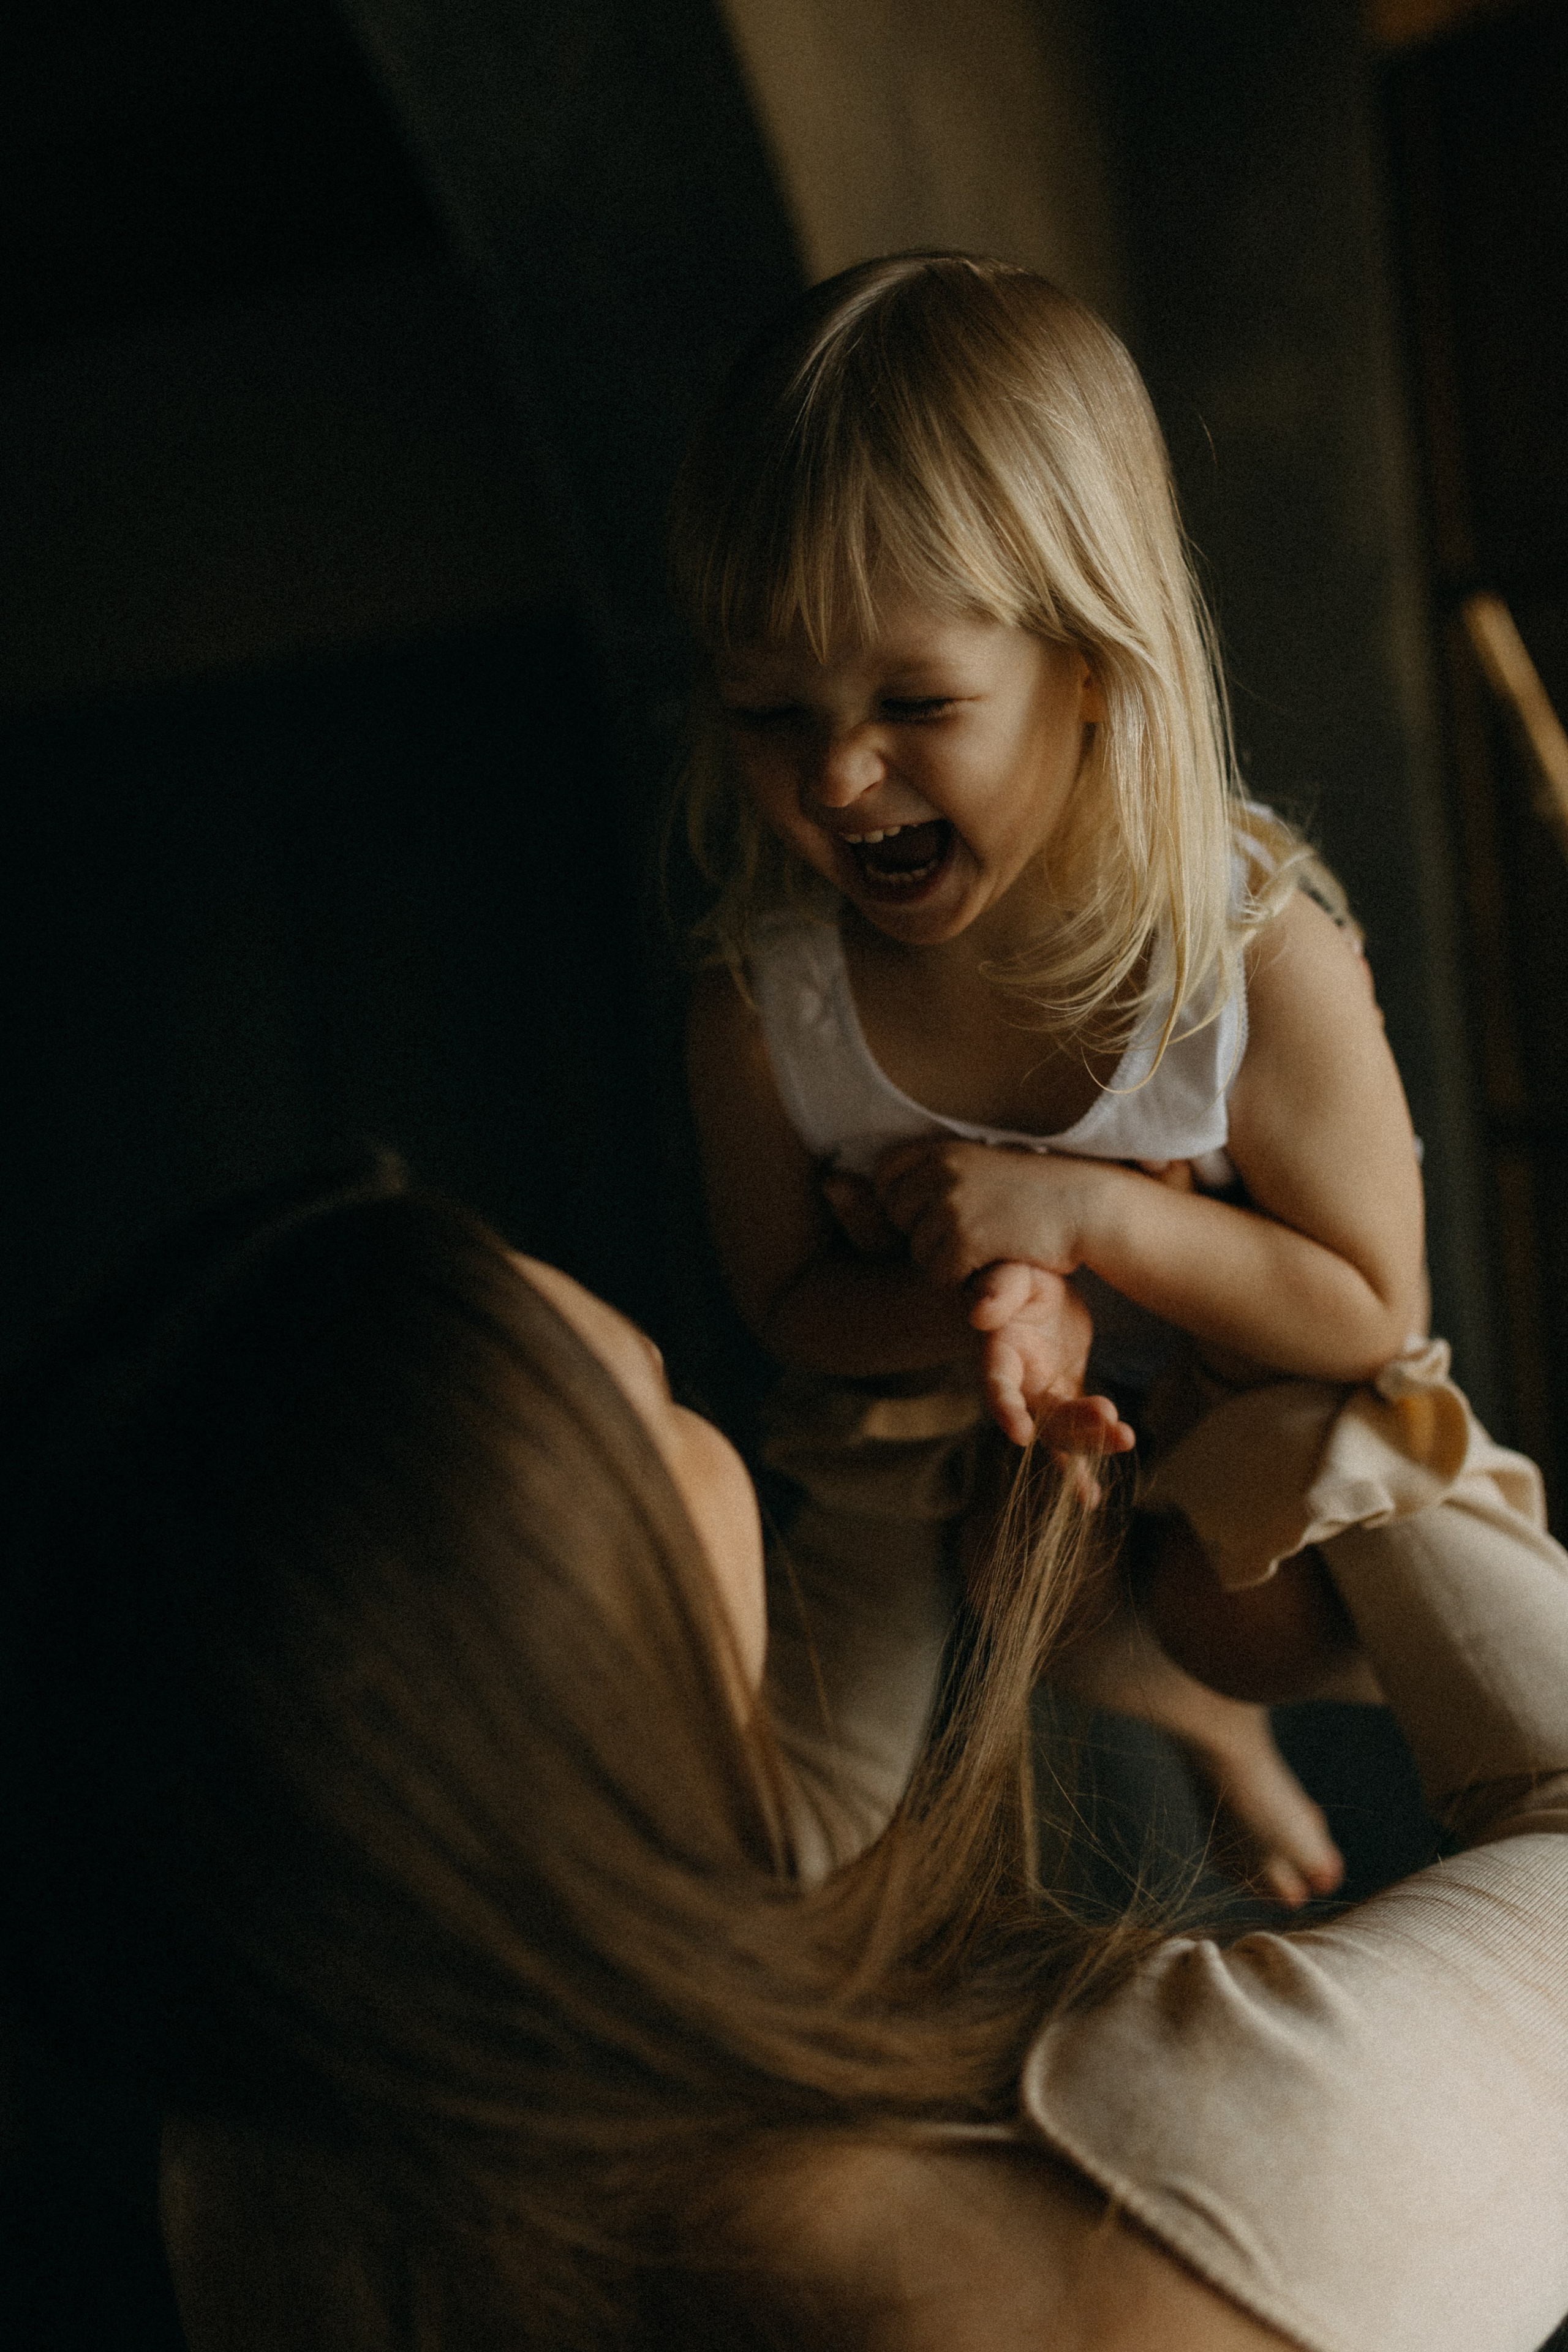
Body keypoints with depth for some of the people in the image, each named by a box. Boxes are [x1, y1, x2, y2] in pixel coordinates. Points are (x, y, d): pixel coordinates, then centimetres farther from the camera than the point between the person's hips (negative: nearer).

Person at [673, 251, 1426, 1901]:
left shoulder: (1262, 961, -33)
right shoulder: (762, 1003, -28)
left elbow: (1369, 1313, -24)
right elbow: (791, 1302, -13)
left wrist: (1085, 1211, -36)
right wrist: (960, 1307, -36)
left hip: (1228, 1479, -2)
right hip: (913, 1501, 2)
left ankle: (1214, 1718, 54)